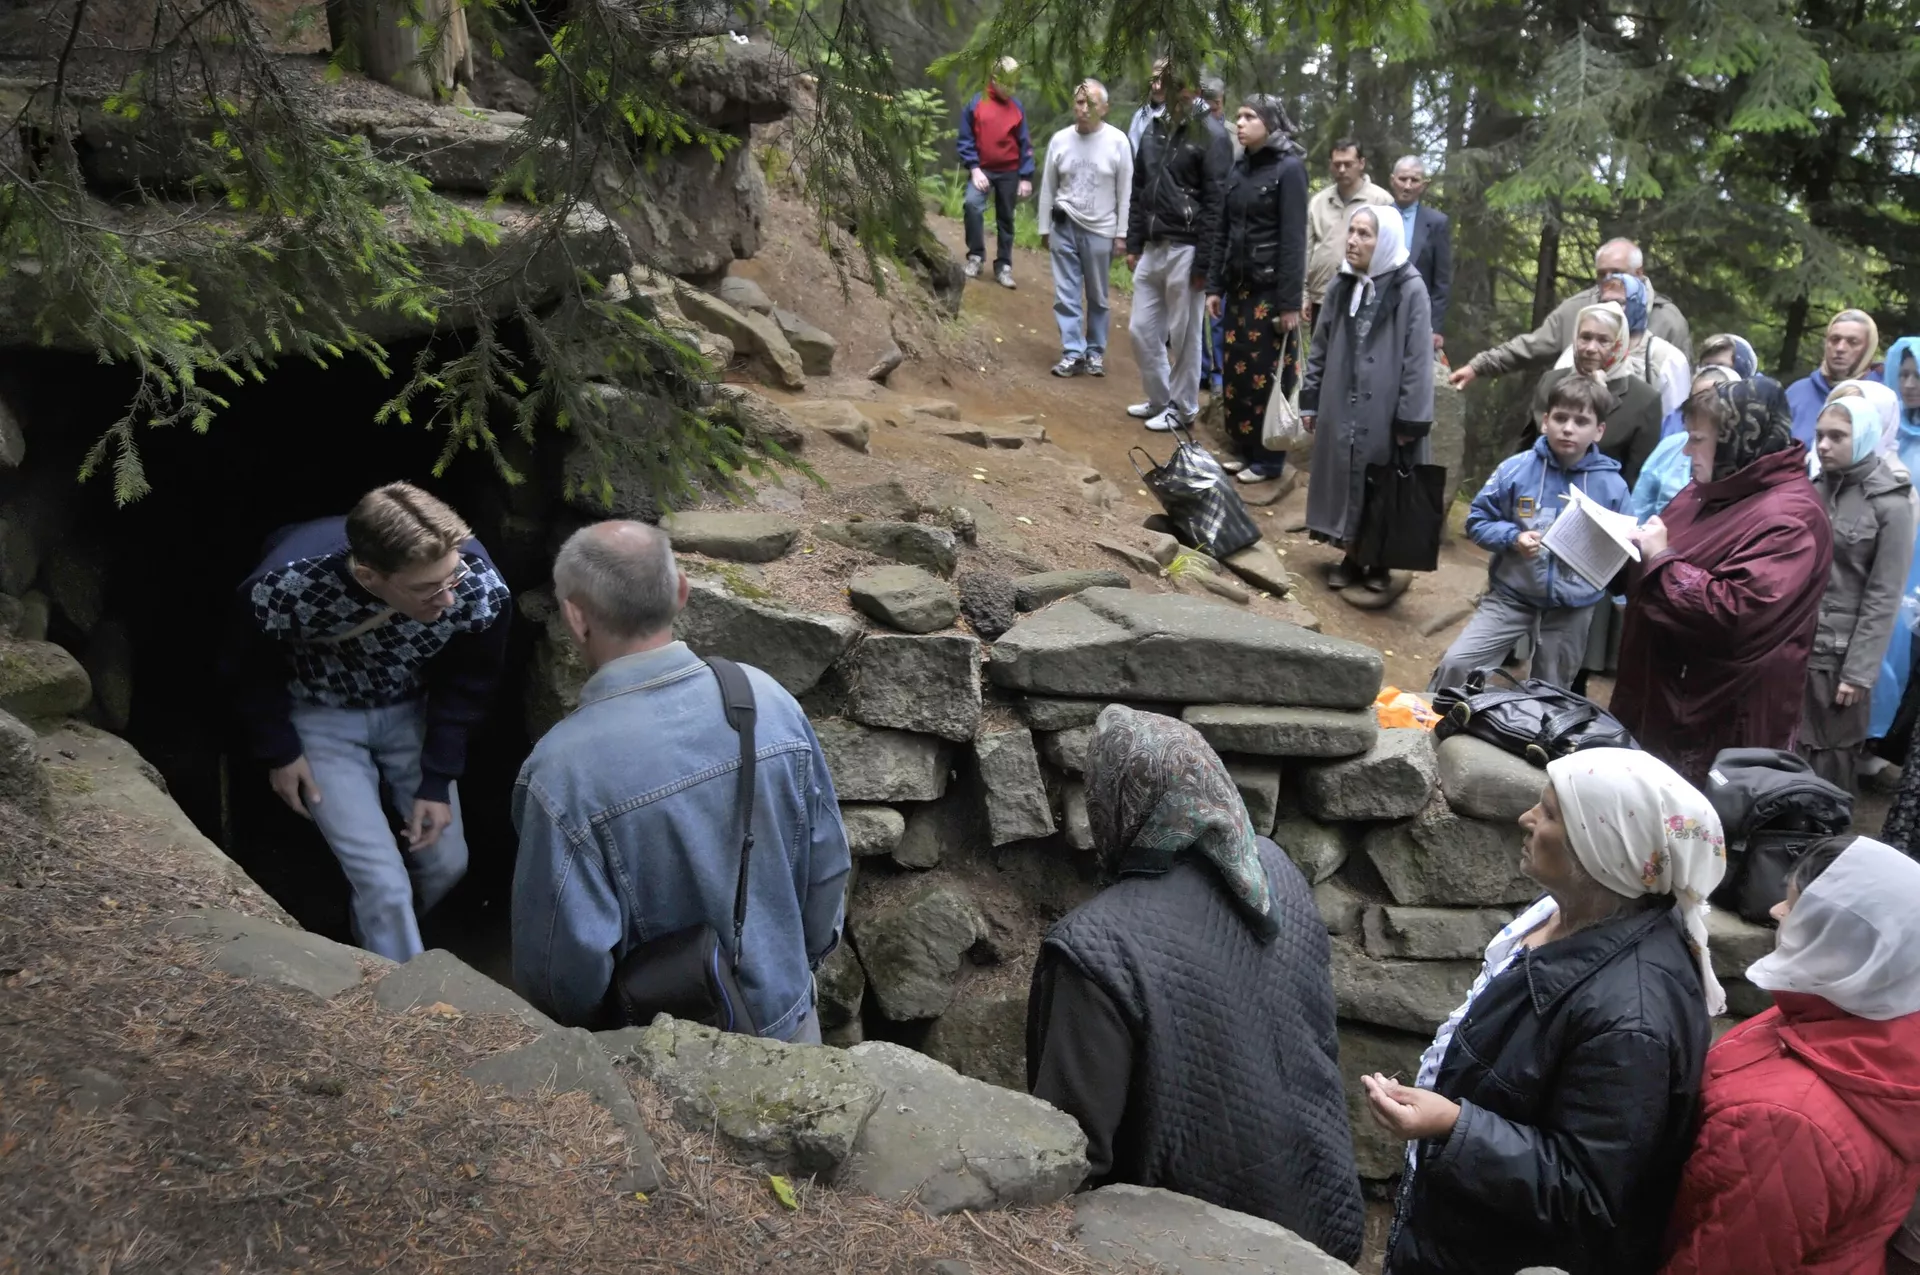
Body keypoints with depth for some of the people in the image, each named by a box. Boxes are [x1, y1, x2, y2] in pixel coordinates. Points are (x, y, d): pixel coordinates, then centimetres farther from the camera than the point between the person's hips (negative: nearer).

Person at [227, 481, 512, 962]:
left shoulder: (480, 588, -31)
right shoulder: (285, 587, -37)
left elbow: (467, 684, -9)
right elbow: (251, 669, -12)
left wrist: (437, 781, -8)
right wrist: (278, 751, -4)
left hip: (411, 709, 3)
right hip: (321, 715, -2)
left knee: (446, 863, 6)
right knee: (384, 884, -12)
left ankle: (383, 943, 37)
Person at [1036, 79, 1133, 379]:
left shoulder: (1117, 141, -6)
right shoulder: (1060, 139, 0)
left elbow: (1125, 192, -4)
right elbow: (1048, 188, 7)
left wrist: (1122, 233, -5)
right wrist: (1044, 229, 8)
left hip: (1100, 231, -2)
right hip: (1064, 228, 2)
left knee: (1097, 298, 8)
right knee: (1066, 295, 0)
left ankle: (1095, 352, 18)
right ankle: (1073, 352, 4)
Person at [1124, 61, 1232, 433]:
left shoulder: (1211, 134, -9)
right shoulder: (1155, 130, 13)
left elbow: (1216, 203, -13)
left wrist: (1203, 262, -17)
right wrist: (1133, 244, 12)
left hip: (1185, 250, -7)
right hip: (1152, 247, 7)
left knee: (1184, 335, 2)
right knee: (1142, 329, 11)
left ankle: (1181, 407, 15)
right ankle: (1159, 399, 26)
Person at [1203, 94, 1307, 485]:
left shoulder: (1289, 168, -9)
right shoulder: (1239, 170, 11)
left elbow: (1294, 239, -13)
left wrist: (1290, 302, -16)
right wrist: (1214, 287, 9)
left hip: (1271, 289, -6)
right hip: (1239, 287, 6)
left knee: (1268, 375, 0)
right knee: (1237, 372, 8)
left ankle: (1269, 460, 10)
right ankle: (1243, 449, 20)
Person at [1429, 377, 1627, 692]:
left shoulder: (1612, 486, -7)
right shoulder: (1516, 469, -9)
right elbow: (1478, 521, -2)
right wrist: (1513, 537, -19)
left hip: (1572, 609, 1)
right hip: (1511, 596, -1)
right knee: (1456, 663, -11)